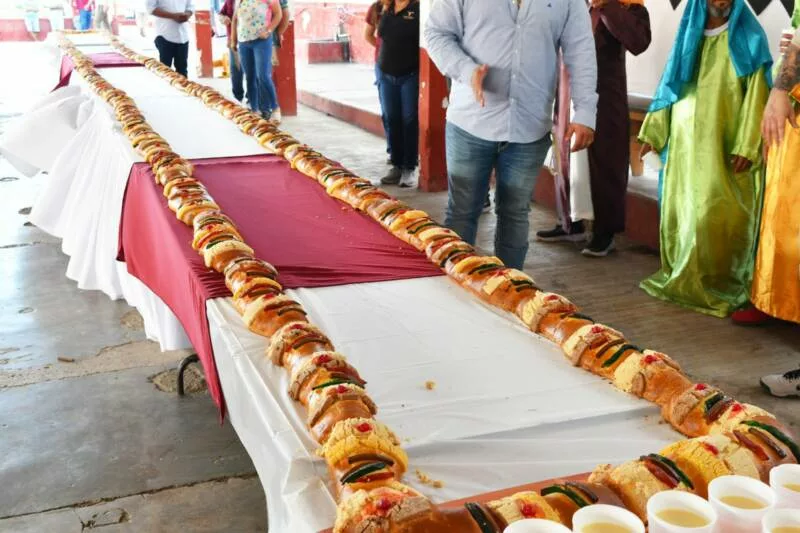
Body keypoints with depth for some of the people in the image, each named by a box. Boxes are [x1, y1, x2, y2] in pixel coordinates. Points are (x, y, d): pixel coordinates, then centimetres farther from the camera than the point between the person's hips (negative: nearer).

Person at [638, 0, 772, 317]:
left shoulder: (748, 38, 0)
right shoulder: (689, 33, 13)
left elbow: (756, 95, -6)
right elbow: (670, 84, 16)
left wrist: (747, 146, -14)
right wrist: (652, 132, 11)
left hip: (724, 145, -4)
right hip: (685, 142, 4)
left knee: (717, 215, -7)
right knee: (680, 211, 6)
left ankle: (718, 286, 4)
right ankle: (681, 278, 17)